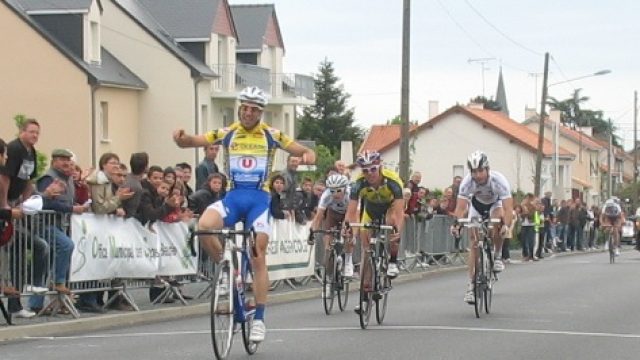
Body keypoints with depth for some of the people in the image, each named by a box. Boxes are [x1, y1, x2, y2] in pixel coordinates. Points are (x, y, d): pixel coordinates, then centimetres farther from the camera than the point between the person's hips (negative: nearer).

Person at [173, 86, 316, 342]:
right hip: (233, 196, 1)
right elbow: (190, 142, 1)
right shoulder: (226, 134, 5)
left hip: (259, 198, -1)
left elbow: (304, 152, 4)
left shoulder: (272, 135, 3)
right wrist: (182, 138, -23)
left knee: (258, 258, -5)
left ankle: (259, 319, 2)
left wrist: (307, 156, -20)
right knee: (204, 226, -29)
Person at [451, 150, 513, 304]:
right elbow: (460, 207, -32)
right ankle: (471, 285, -4)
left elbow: (508, 207, -42)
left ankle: (498, 256, -10)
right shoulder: (467, 182, -31)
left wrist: (507, 225, -59)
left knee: (497, 223, -35)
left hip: (495, 203, -1)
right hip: (477, 204, 2)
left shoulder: (499, 180, -36)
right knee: (475, 244, -8)